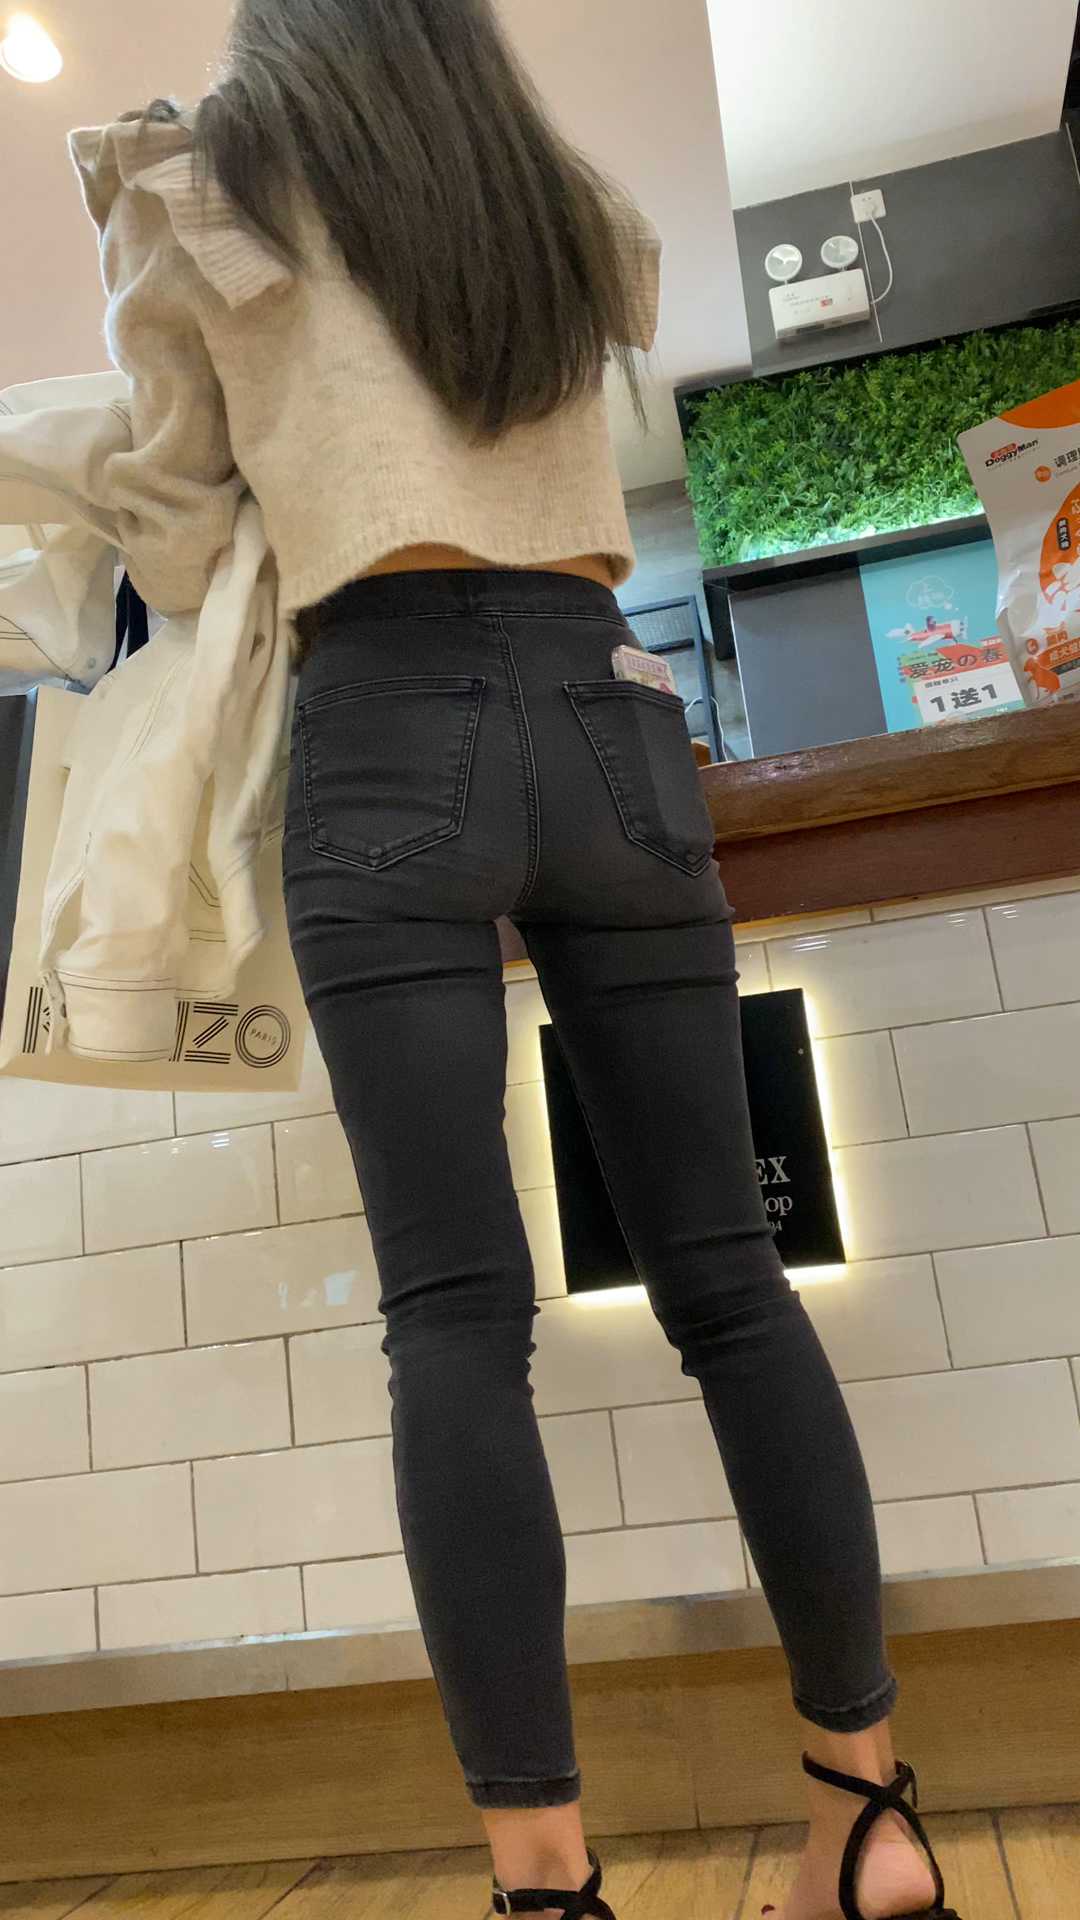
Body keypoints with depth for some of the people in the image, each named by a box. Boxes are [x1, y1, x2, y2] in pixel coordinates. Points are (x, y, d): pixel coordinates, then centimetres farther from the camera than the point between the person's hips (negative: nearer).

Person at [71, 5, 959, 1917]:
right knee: (725, 1274, 3)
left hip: (386, 735, -3)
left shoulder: (198, 199, 17)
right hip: (605, 723, 4)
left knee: (456, 1316, -8)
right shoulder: (574, 211, 27)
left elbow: (172, 553, 16)